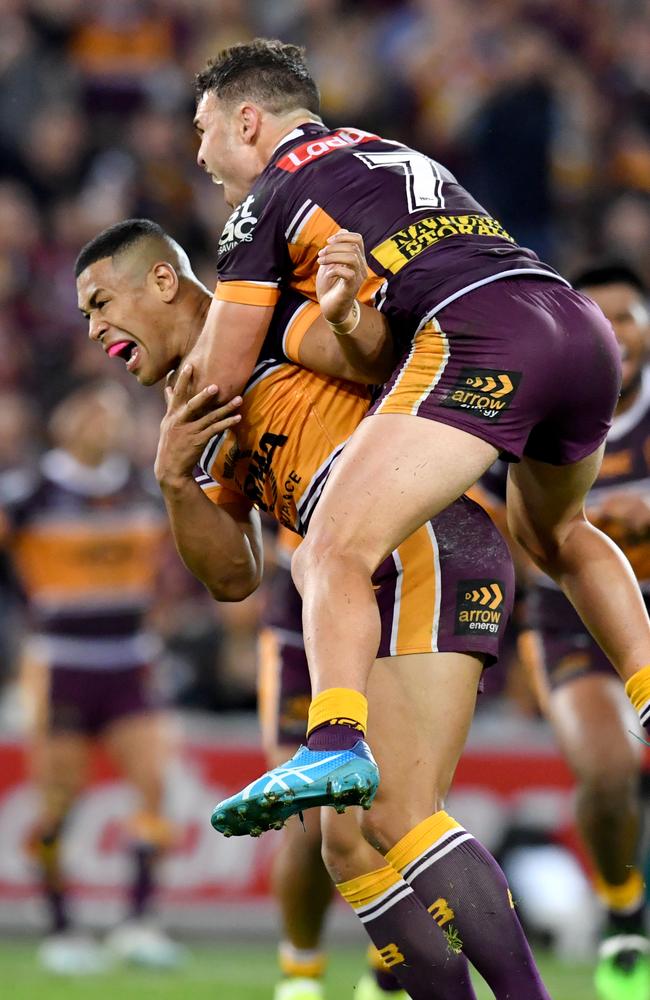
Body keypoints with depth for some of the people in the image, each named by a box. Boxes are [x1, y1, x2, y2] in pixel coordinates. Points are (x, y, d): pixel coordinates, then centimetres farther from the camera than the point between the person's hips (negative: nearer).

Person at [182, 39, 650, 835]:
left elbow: (218, 380, 12)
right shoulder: (397, 157, 33)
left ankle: (336, 744, -40)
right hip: (584, 328, 8)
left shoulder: (270, 198, 11)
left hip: (476, 339, -8)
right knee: (554, 534, 36)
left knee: (332, 556, -16)